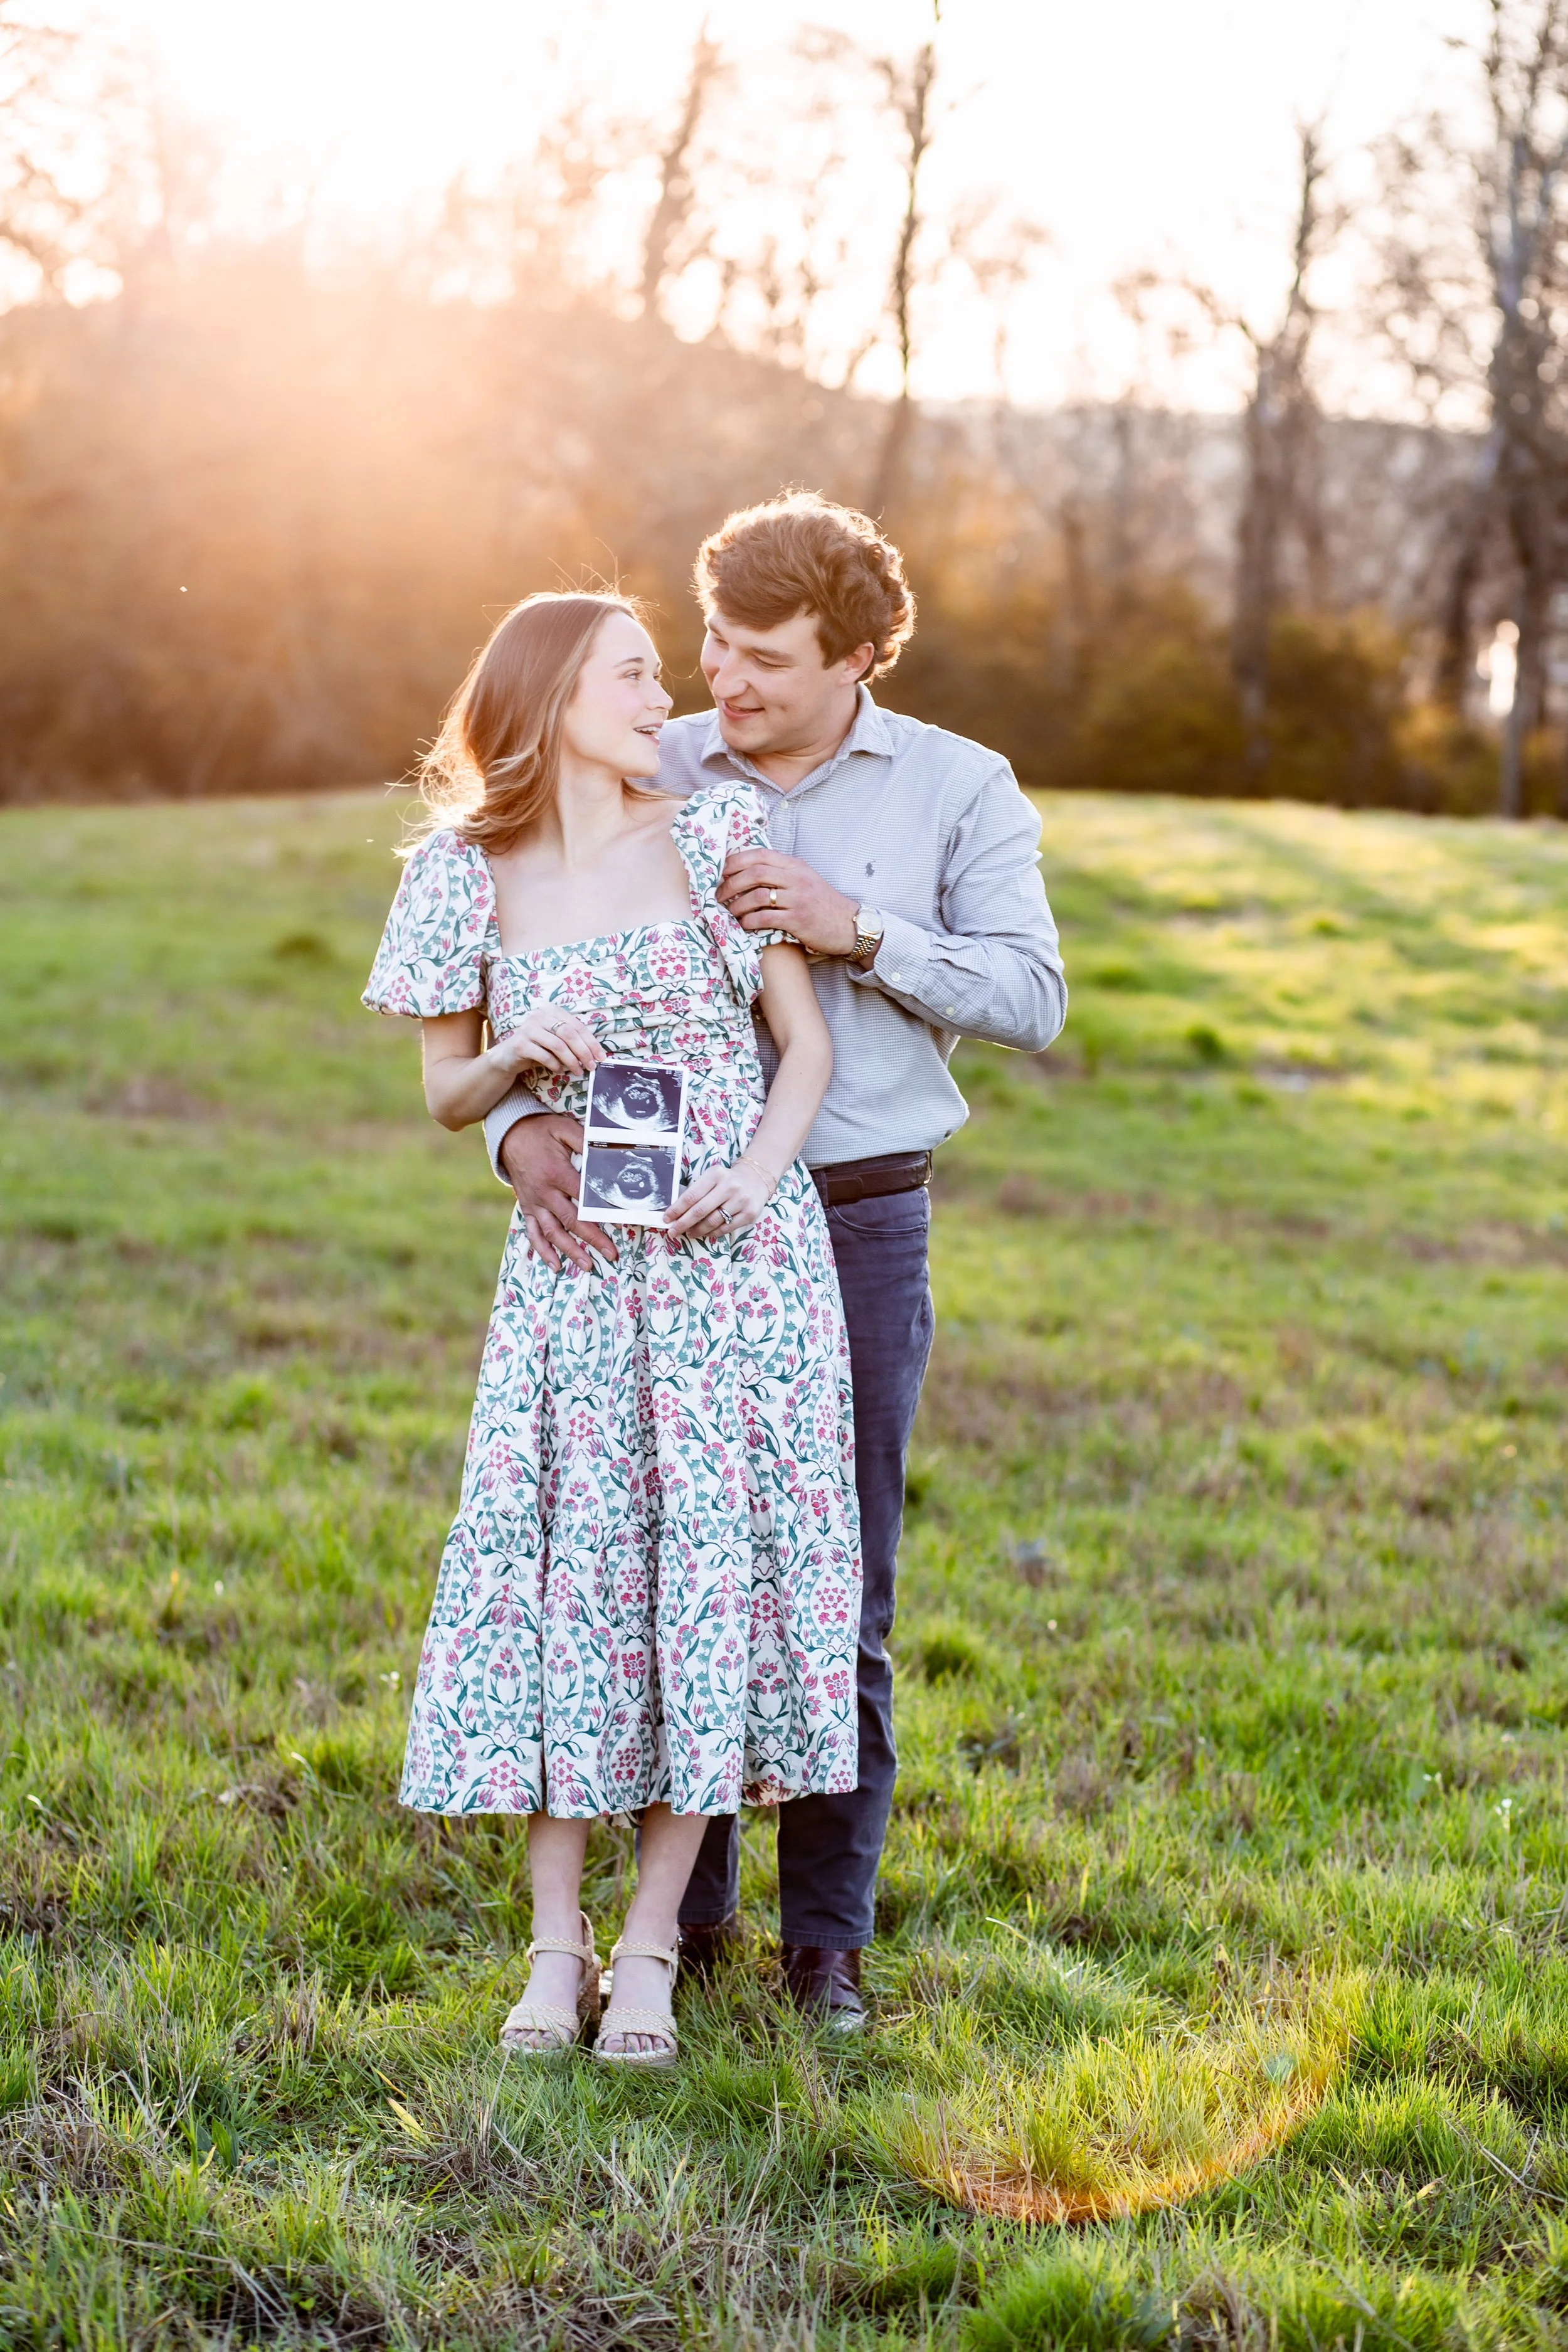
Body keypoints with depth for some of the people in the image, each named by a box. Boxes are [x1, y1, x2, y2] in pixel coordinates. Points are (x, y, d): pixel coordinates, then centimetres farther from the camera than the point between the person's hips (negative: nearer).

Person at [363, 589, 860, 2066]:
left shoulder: (714, 835, 3)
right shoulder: (467, 876, 3)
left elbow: (806, 1041, 5)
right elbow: (446, 1093, 11)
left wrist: (757, 1172, -12)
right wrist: (512, 1064, -11)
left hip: (738, 1254, 0)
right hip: (573, 1268, 0)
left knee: (714, 1559, -2)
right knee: (561, 1568, -2)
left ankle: (648, 1945, 8)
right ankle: (555, 1944, 10)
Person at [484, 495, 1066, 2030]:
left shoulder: (959, 790, 3)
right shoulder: (643, 782, 5)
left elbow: (1032, 998, -5)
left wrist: (858, 929, -17)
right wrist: (524, 1123, -16)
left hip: (858, 1222, -1)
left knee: (839, 1589, 3)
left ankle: (827, 1938, 15)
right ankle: (688, 1915, 21)